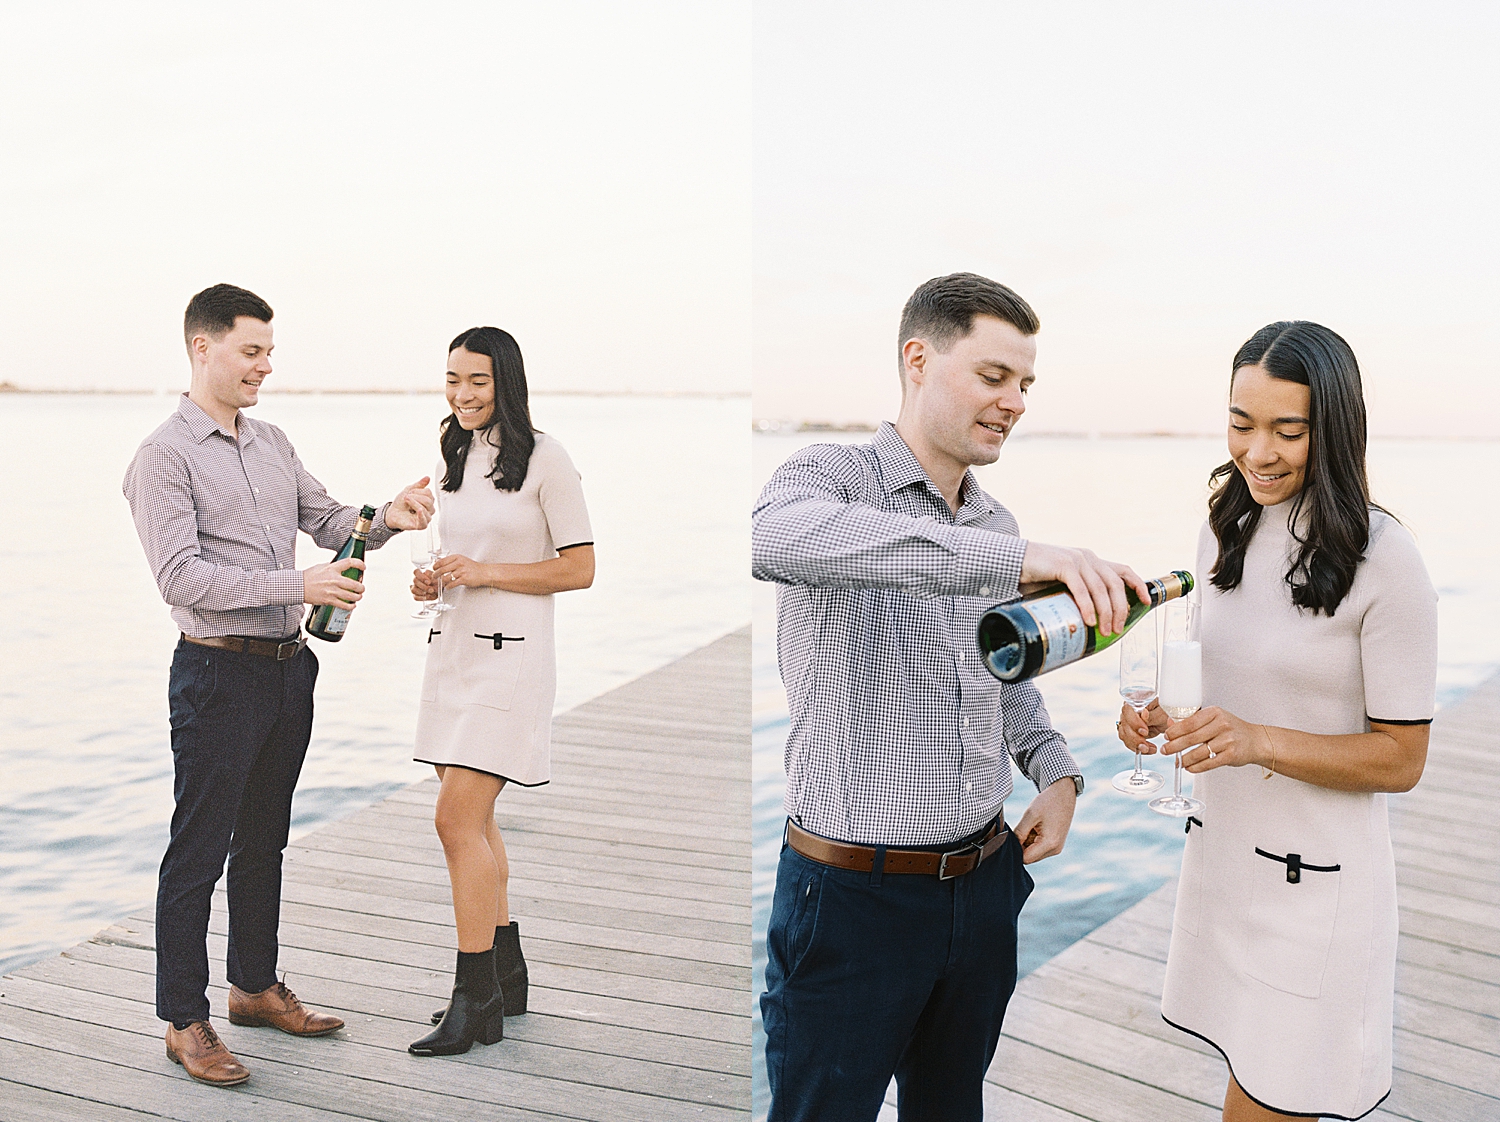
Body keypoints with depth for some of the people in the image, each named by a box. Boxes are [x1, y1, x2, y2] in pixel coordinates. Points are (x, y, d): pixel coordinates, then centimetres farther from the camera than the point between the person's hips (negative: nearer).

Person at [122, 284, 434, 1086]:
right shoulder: (163, 457, -10)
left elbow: (329, 522, 12)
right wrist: (296, 584, -24)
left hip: (288, 666, 8)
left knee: (264, 839, 18)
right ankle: (184, 1021, 12)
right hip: (219, 671, -7)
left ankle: (255, 987, 32)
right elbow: (181, 575, -19)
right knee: (198, 851, 1)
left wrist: (387, 519, -9)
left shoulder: (274, 444, 13)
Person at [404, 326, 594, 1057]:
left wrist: (485, 572, -16)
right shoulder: (455, 458, 14)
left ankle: (476, 1003, -3)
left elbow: (580, 569, -10)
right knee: (473, 822, 12)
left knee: (457, 819, -12)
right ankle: (507, 976, 27)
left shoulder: (543, 458, -8)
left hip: (510, 655, -8)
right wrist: (433, 581, 2)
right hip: (451, 647, 8)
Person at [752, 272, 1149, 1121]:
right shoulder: (833, 476, -13)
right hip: (853, 893, -6)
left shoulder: (995, 523, 9)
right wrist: (1016, 557, -45)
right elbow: (778, 538, -40)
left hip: (983, 882, 7)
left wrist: (1056, 771, 5)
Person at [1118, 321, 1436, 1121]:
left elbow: (1400, 760, -12)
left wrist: (1257, 740, -26)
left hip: (1315, 879, -6)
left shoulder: (1384, 563, -16)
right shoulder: (1227, 529, 4)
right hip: (1220, 855, 6)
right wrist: (1162, 716, -6)